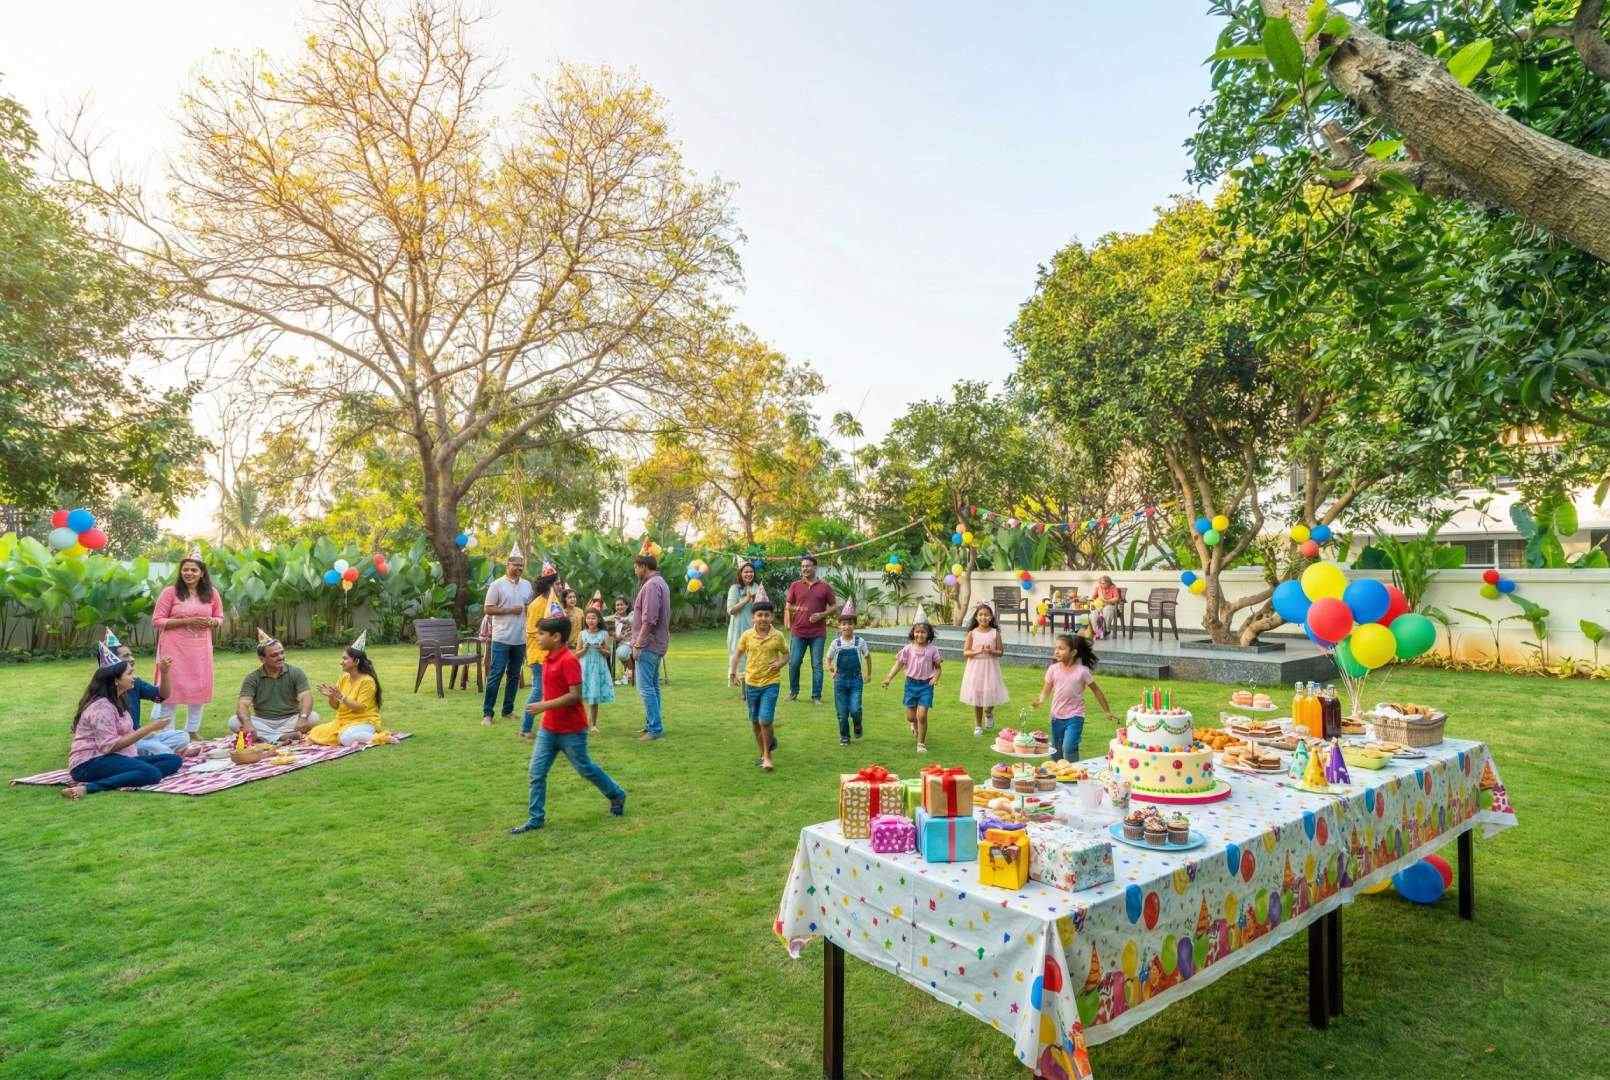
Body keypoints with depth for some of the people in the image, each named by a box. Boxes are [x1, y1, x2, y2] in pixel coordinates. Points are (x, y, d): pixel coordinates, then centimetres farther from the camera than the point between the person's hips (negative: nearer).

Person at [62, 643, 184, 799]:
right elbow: (110, 745, -20)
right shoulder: (101, 706, -13)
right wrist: (149, 728, -21)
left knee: (174, 760, -9)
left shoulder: (117, 702, 17)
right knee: (152, 773, -33)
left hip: (118, 758, 10)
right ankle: (88, 787, -29)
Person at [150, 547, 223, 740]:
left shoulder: (211, 593, 7)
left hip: (201, 648, 4)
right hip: (174, 648, -3)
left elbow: (220, 618, 16)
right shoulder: (170, 592, -4)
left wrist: (211, 622, -8)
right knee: (171, 688, -1)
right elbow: (157, 620, -5)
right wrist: (185, 621, -16)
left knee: (199, 688, 9)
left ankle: (192, 730, 23)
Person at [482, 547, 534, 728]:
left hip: (520, 640, 5)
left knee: (514, 676, 11)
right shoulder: (497, 585, -6)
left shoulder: (527, 585, 11)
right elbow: (487, 609, -9)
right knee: (495, 675, -5)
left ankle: (508, 710, 21)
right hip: (502, 639, -5)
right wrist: (510, 610, -15)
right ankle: (487, 713, 1)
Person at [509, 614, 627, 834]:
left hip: (571, 730, -8)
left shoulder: (568, 660, -22)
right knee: (536, 772, 4)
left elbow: (575, 695, -26)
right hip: (549, 728, 8)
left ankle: (616, 794, 31)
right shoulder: (549, 659, 6)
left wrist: (545, 706, -26)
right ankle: (536, 818, 13)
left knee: (584, 768, 10)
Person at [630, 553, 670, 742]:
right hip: (657, 644, 11)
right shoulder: (661, 583, 17)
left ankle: (655, 728, -5)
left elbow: (649, 619, -24)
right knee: (652, 686, 15)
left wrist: (639, 642, -17)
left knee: (645, 687, -8)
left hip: (648, 644, -11)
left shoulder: (651, 585, -16)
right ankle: (651, 724, 23)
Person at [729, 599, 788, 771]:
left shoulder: (777, 636, -5)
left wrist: (780, 663, -10)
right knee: (755, 722, 13)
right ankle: (762, 753, 33)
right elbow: (737, 653, 9)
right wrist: (732, 672, -2)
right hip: (751, 683, 3)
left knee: (765, 721, -12)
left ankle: (767, 755, 8)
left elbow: (786, 653, 10)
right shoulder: (747, 635, -3)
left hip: (771, 683, -3)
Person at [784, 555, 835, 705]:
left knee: (817, 665, 2)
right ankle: (793, 692, 21)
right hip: (799, 632, 1)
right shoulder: (795, 586, 6)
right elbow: (788, 607, 9)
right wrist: (788, 624, -4)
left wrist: (822, 615, -8)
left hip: (818, 633, -1)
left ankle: (816, 696, 11)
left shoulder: (825, 587, 4)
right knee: (793, 663, 2)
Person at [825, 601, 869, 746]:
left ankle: (857, 725, 19)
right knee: (842, 712, 4)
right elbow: (829, 658, 13)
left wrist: (868, 674, 14)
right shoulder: (836, 643, -2)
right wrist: (830, 670, -2)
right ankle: (844, 737, 22)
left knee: (855, 710, -13)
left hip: (856, 680, -1)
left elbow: (867, 656, 10)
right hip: (840, 680, 1)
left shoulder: (860, 641, -5)